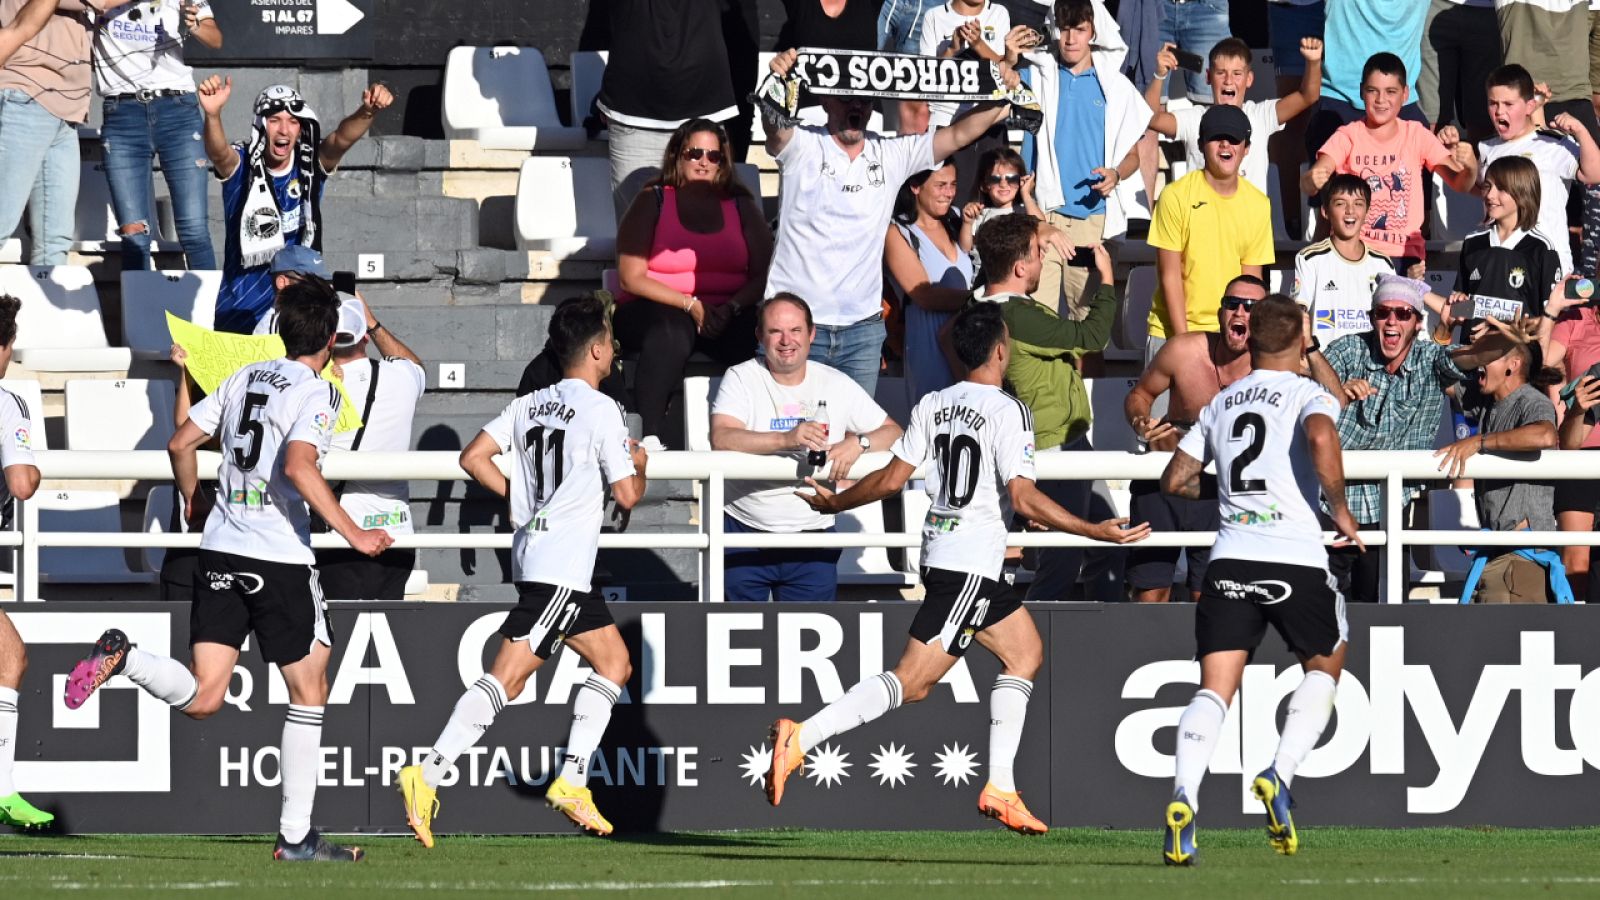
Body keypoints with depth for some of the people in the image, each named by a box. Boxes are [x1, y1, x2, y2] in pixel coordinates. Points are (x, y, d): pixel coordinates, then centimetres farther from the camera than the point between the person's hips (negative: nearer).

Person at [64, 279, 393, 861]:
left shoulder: (245, 379, 13)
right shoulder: (316, 392, -7)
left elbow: (180, 445, 16)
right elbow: (299, 465, -23)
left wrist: (194, 502, 33)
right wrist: (352, 533, -20)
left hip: (220, 551, 6)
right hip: (279, 560, -6)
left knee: (202, 698, 4)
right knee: (309, 692, 9)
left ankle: (121, 657, -22)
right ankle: (295, 836, 8)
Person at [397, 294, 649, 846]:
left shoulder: (529, 406, 11)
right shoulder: (601, 410, -10)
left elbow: (473, 459, 7)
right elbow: (628, 495, -10)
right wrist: (639, 464, 11)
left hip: (532, 549, 9)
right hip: (561, 567, -9)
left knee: (614, 663, 16)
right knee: (506, 679, -13)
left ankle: (572, 782, 11)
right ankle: (428, 775, -21)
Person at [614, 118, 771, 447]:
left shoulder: (740, 206, 15)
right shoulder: (652, 203, 7)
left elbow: (764, 273, 5)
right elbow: (632, 278, -2)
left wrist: (731, 309, -16)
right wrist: (690, 305, -14)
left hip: (725, 316, 3)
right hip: (657, 308, -3)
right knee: (670, 332, -41)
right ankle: (649, 434, -44)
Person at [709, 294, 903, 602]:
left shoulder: (836, 384, 4)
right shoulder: (741, 379, -3)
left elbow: (892, 432, 6)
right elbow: (721, 439, -20)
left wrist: (858, 443, -18)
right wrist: (786, 439, -34)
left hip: (812, 533, 2)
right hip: (745, 530, -2)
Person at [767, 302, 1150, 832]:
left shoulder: (932, 406, 8)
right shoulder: (1007, 411, -11)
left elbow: (891, 480, 7)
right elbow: (1024, 499, -17)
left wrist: (833, 504, 23)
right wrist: (1097, 532, -14)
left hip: (940, 551, 8)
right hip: (972, 564, -8)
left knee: (1026, 652, 19)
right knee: (912, 681, -10)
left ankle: (1000, 789, 15)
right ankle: (803, 736, -22)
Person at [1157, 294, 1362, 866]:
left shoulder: (1221, 403, 17)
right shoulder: (1307, 394, 2)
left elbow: (1174, 480, 20)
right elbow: (1321, 437, -21)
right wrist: (1340, 511, -10)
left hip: (1231, 560, 3)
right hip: (1296, 561, -3)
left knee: (1214, 689, -1)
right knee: (1325, 665, 20)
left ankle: (1183, 797, -25)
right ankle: (1279, 777, 0)